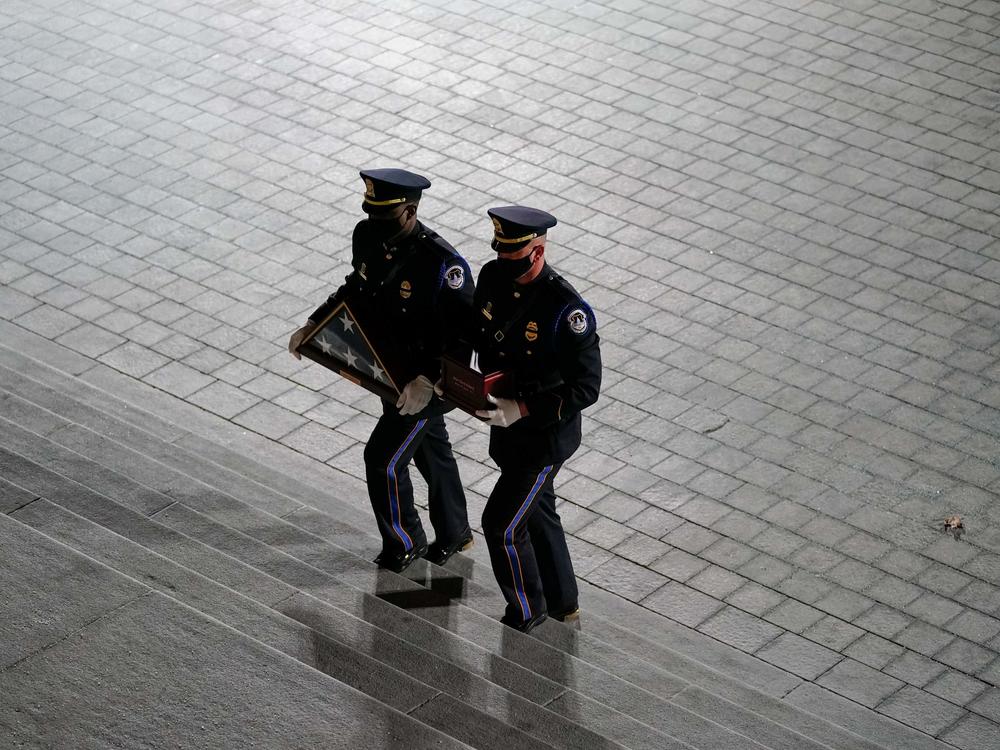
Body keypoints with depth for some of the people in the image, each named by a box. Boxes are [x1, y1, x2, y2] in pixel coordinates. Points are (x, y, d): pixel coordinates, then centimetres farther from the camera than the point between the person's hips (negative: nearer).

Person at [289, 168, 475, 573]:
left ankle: (405, 542, 24)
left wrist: (428, 381, -37)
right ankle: (454, 533, 45)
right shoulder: (367, 236, -11)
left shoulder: (443, 264, -33)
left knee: (383, 457, -2)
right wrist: (313, 324, 1)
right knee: (430, 448, 24)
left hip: (429, 381, -7)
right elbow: (356, 286, 9)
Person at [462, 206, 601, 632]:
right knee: (536, 511, 23)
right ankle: (562, 603, 43)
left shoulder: (566, 309, -30)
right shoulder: (493, 277, -8)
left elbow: (585, 389, -26)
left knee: (501, 524, -1)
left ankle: (526, 611, 24)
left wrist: (521, 410, -32)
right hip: (506, 424, 8)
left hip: (546, 434, -8)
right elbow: (474, 332, 11)